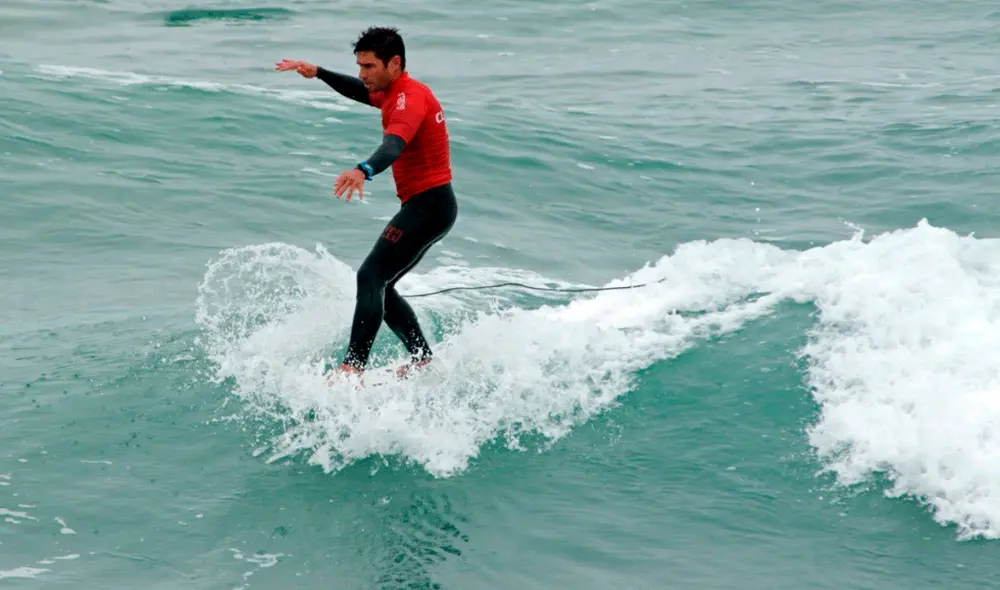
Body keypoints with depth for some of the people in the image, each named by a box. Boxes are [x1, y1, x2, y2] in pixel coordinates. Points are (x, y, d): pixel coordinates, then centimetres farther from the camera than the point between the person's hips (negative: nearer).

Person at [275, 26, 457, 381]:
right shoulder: (396, 93, 14)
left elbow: (394, 144, -39)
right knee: (380, 286, 13)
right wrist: (317, 73, 25)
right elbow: (360, 92, 36)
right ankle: (422, 359, 18)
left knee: (371, 278, -18)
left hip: (429, 205, -11)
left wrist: (363, 171, -57)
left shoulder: (410, 98, -18)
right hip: (427, 205, 11)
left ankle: (353, 366, -25)